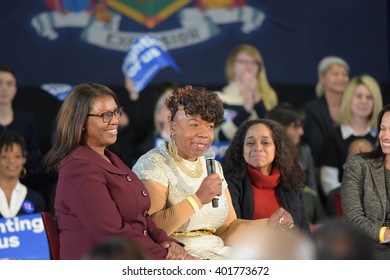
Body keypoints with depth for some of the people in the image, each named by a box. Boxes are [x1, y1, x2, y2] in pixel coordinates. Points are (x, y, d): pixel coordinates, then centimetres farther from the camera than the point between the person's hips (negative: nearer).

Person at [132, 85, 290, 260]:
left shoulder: (213, 167, 17)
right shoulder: (152, 164, -6)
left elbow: (226, 229, 14)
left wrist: (268, 225, -2)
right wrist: (198, 199, -23)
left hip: (216, 254, 7)